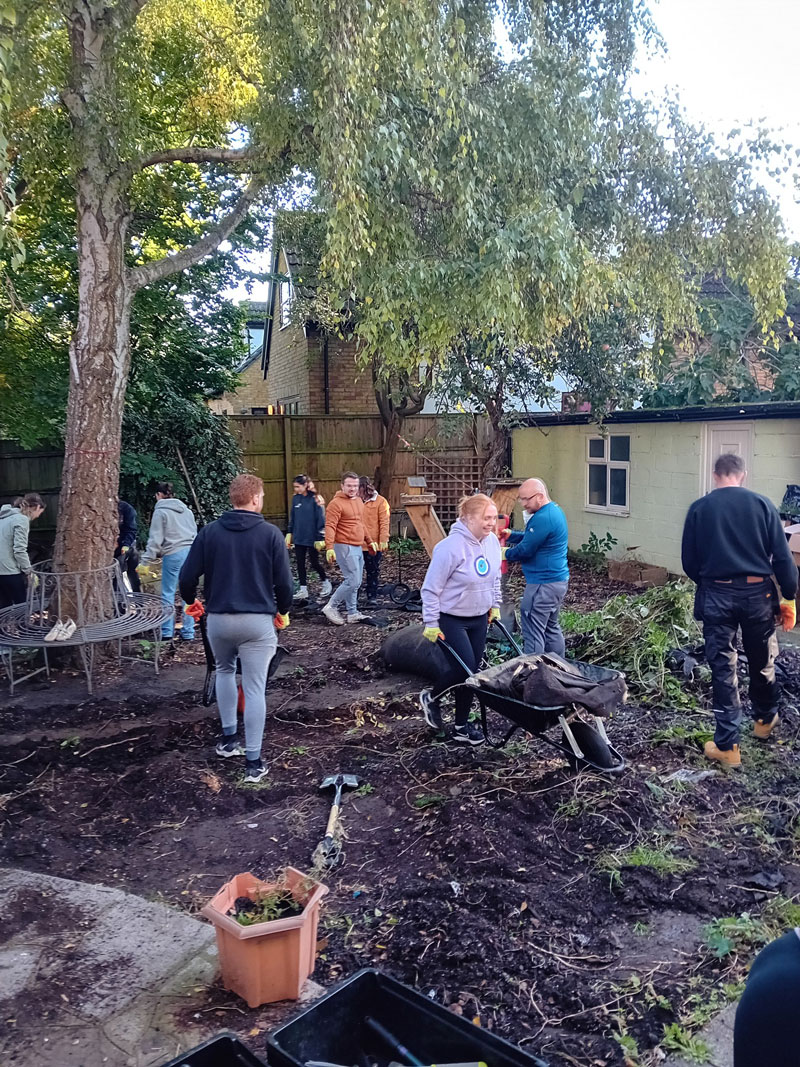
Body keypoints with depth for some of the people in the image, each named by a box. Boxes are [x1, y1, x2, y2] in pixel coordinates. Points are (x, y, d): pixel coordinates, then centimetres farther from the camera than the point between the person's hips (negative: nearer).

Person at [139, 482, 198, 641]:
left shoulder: (160, 512, -2)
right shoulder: (186, 509, 16)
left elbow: (155, 539, -7)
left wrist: (146, 560, -4)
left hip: (173, 554, -5)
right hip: (191, 551, 6)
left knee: (168, 593, 4)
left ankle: (167, 632, 8)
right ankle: (188, 632, 11)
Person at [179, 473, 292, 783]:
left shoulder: (210, 531, -1)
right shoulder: (270, 533, -7)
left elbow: (187, 575, 0)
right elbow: (284, 581, -6)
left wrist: (191, 601, 21)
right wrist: (283, 611, 14)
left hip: (218, 618, 3)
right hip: (257, 620, -2)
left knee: (224, 670, 28)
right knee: (254, 688, 3)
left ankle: (228, 739, 30)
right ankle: (253, 762, 6)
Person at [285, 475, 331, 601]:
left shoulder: (314, 498, -12)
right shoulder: (296, 498, 4)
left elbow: (321, 518, -12)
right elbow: (292, 517, 12)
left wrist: (320, 538, -13)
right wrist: (289, 534, 10)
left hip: (312, 538, -5)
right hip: (299, 538, 5)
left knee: (315, 563, 4)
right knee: (300, 564, 7)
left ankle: (326, 582, 27)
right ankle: (303, 590, 15)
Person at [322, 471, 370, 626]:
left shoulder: (359, 500, 14)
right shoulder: (336, 503, -13)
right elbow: (330, 527, -19)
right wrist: (329, 548, -26)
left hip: (358, 547, 9)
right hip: (345, 547, -9)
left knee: (355, 582, 12)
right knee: (353, 582, -11)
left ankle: (352, 613, 20)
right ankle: (331, 607, 1)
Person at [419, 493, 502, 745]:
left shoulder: (492, 540, -1)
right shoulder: (451, 547, -24)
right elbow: (431, 588, -18)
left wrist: (495, 605, 16)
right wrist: (431, 624, -17)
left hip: (479, 618, 7)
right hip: (451, 619, -7)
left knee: (472, 670, 9)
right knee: (464, 668, -10)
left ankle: (462, 725, 23)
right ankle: (431, 698, 20)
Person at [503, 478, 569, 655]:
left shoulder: (542, 519, -22)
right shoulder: (555, 511, 12)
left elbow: (525, 550, -19)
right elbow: (532, 539, 19)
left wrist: (506, 554, -1)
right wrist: (510, 535, 8)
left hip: (543, 584, -11)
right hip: (560, 580, 11)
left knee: (533, 633, -5)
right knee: (551, 628, 21)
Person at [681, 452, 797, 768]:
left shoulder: (699, 509, -2)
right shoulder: (762, 504, -2)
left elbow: (688, 561, 1)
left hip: (717, 595, -1)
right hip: (758, 593, 1)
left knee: (723, 668, 5)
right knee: (762, 662, 21)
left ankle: (727, 745, 8)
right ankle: (765, 719, 44)